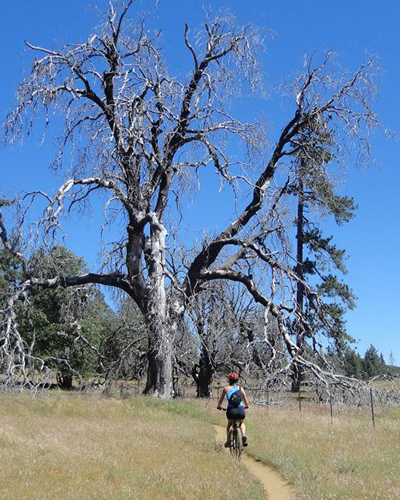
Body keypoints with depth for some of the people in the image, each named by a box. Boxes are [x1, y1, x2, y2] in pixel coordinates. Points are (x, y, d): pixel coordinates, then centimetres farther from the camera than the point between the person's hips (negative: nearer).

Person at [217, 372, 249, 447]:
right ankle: (244, 435, 6)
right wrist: (246, 406, 40)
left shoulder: (226, 388, 14)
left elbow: (221, 400, 20)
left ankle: (228, 441, 17)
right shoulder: (241, 388, 17)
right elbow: (246, 403, 18)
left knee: (229, 424, 31)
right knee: (242, 423, 32)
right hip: (241, 410, 1)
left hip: (231, 410, -1)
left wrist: (219, 406, 40)